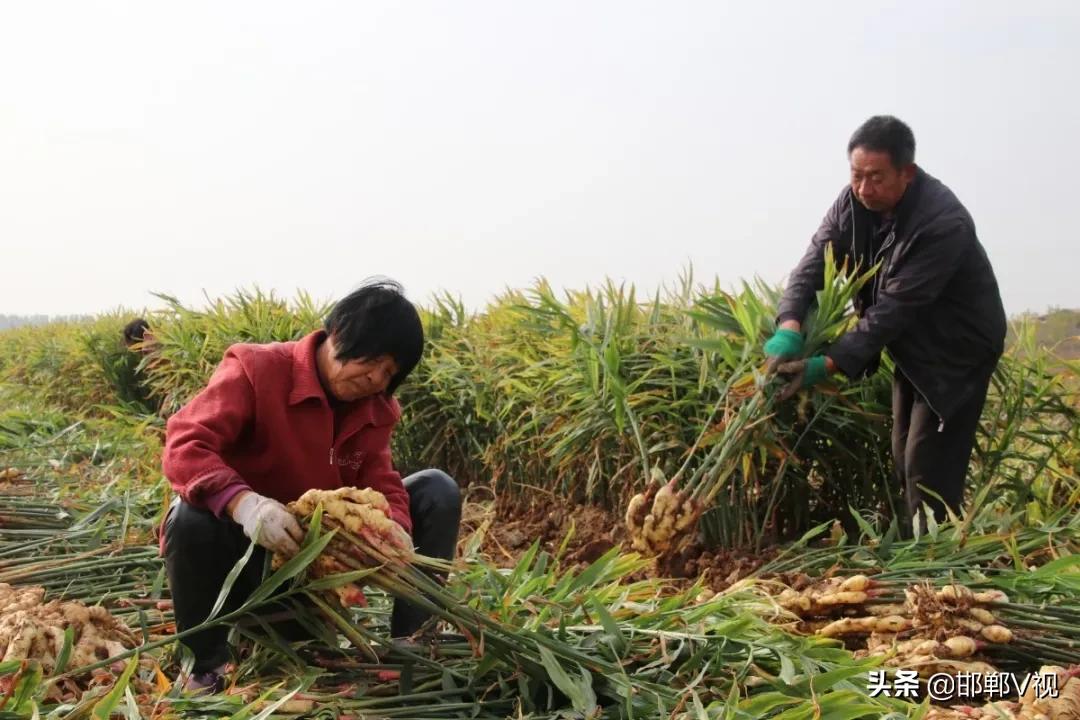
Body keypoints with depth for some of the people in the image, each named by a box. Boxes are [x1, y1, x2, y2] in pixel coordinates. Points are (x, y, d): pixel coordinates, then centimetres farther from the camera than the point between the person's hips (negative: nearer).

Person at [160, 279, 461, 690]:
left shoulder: (375, 409, 0)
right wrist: (242, 502, -48)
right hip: (249, 546, -4)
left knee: (437, 491, -7)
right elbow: (184, 446, -29)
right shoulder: (257, 370, -19)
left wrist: (397, 531, -32)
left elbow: (380, 485, -8)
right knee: (190, 520, -39)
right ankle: (208, 667, -17)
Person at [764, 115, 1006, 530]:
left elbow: (895, 308, -33)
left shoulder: (942, 224, -31)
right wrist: (790, 326, -32)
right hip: (911, 350, 8)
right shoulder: (855, 201, -9)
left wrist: (829, 364, -38)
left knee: (930, 470, -11)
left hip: (957, 350, -8)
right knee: (904, 464, 14)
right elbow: (815, 262, -14)